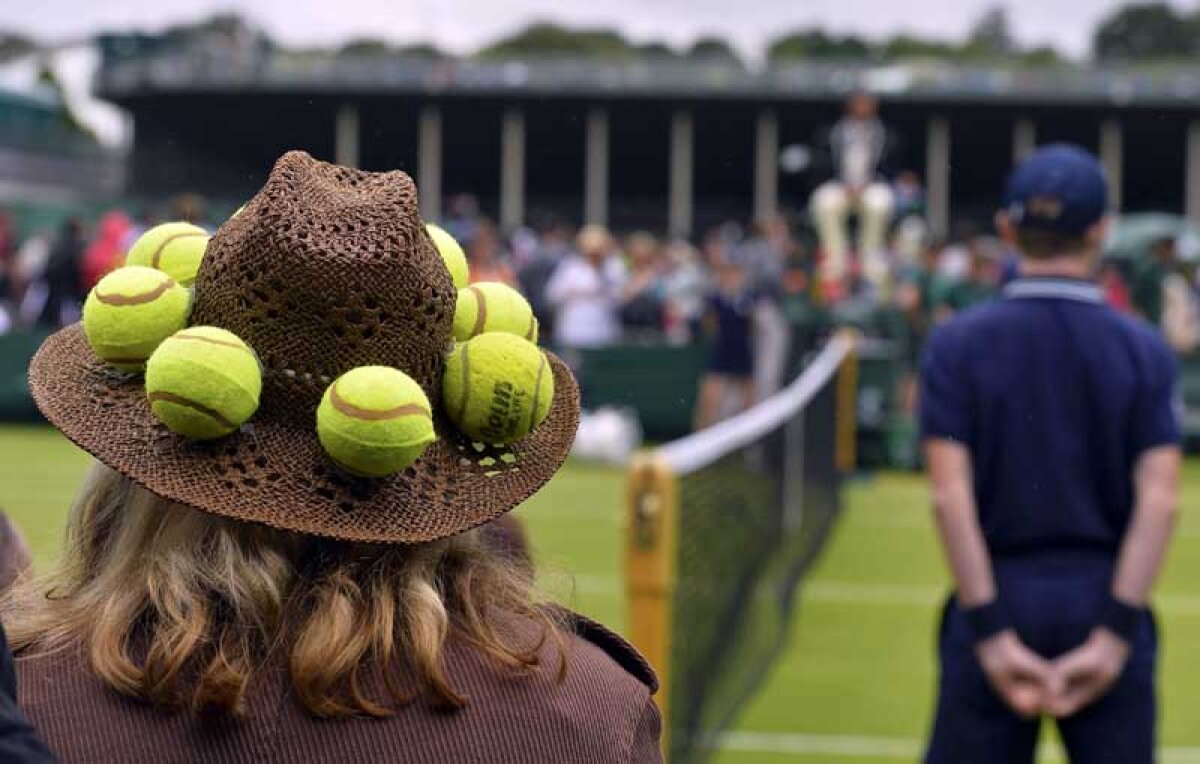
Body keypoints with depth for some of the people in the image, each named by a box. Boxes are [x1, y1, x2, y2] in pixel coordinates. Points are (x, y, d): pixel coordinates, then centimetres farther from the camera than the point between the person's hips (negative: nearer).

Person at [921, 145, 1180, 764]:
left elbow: (950, 495, -11)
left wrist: (993, 633, -10)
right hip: (1107, 608, 1)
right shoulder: (1144, 351, 0)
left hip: (998, 604, 0)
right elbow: (1159, 500, -9)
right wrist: (1113, 637, -11)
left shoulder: (956, 345, -3)